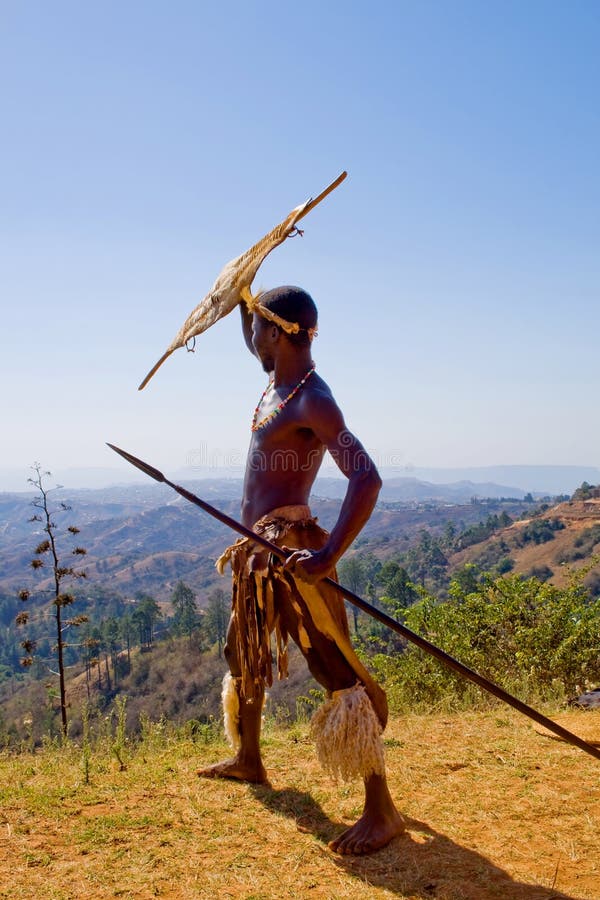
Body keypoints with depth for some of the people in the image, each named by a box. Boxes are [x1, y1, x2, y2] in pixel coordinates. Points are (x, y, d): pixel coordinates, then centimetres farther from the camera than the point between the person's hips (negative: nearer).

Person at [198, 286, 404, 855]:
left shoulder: (312, 401, -18)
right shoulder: (278, 381, 9)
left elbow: (366, 477, -29)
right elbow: (253, 345, 34)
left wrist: (328, 556, -34)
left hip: (291, 549, -11)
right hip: (257, 547, 11)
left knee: (339, 672, -8)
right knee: (244, 655, 25)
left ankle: (382, 811, -1)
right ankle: (248, 760, 45)